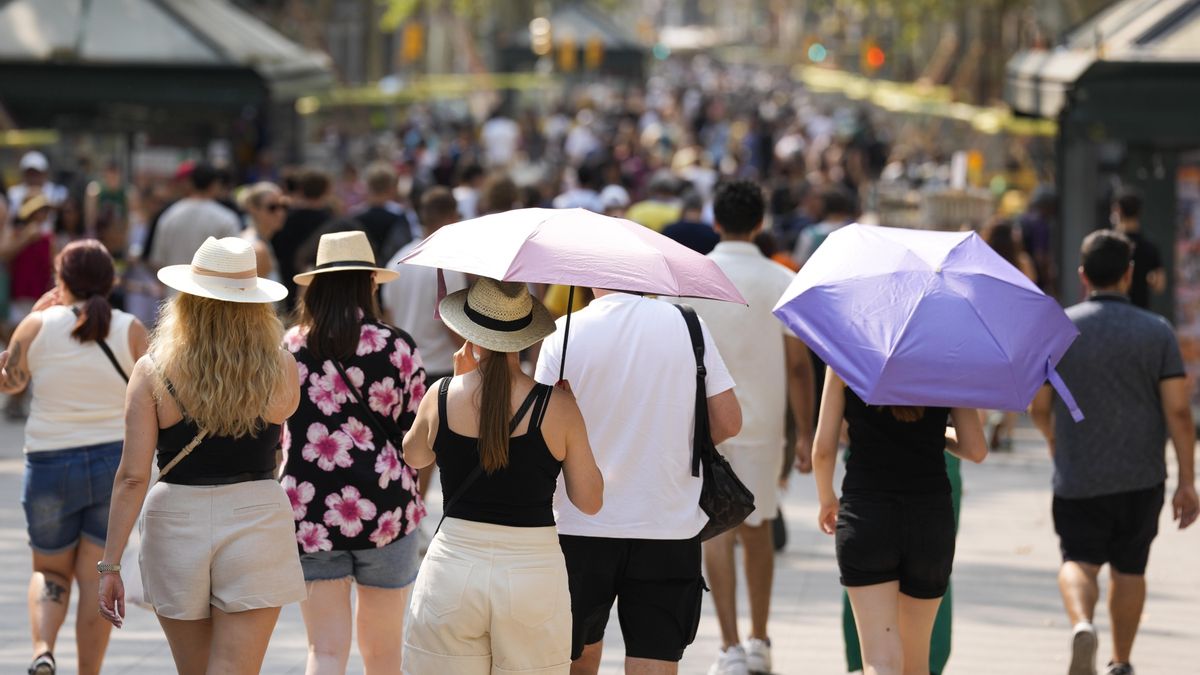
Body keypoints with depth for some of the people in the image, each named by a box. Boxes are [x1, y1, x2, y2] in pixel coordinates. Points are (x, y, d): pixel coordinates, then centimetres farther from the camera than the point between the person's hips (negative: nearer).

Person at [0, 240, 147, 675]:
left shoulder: (38, 327, -4)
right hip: (115, 461, 0)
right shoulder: (129, 330, -3)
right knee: (96, 576, 6)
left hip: (50, 463, 0)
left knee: (51, 570, 15)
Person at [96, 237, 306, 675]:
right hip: (256, 519, -1)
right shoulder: (281, 372, -4)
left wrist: (110, 565, -5)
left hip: (176, 523, 1)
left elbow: (132, 477, -8)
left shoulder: (152, 373, -6)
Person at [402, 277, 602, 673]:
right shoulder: (558, 407, -6)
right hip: (534, 574, -1)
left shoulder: (443, 396, -2)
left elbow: (414, 457, 19)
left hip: (453, 568, 1)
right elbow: (590, 501, 2)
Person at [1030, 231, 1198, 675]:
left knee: (1078, 563, 8)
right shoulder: (1157, 333, -6)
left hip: (1078, 477, -1)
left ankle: (1082, 626, -22)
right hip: (1140, 477, 1)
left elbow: (1039, 408, 2)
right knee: (1129, 569, 16)